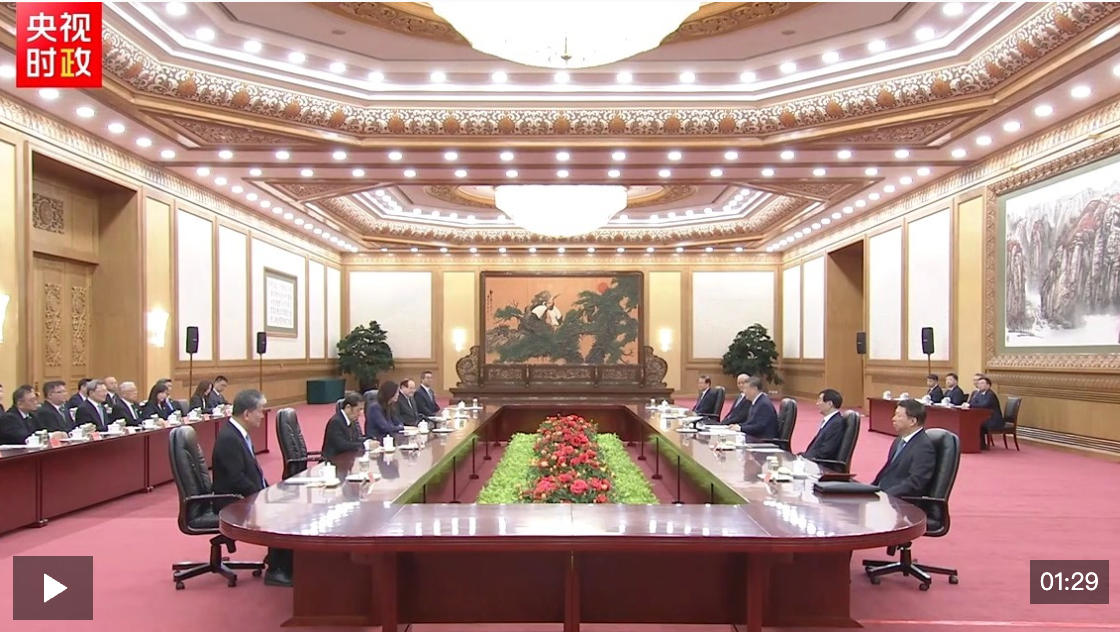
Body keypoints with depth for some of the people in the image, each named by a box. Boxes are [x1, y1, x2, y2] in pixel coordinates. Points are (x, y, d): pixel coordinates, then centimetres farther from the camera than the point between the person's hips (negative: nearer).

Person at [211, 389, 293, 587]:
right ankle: (276, 570, -5)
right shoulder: (228, 438, -21)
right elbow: (237, 479, -25)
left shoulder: (238, 433, 9)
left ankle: (279, 561, 8)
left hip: (246, 496, 9)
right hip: (233, 503, -9)